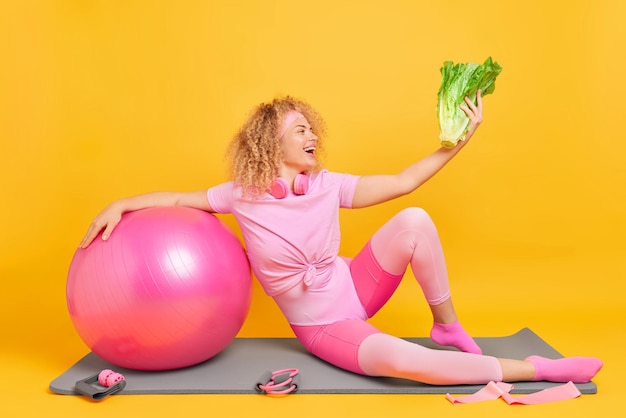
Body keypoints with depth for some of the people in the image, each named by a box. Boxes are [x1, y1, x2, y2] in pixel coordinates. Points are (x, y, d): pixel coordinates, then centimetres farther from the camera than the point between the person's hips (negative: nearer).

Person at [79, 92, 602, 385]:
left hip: (354, 287, 4)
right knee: (399, 359, -34)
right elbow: (180, 198, -1)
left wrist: (457, 142, -9)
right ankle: (533, 369, -19)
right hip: (323, 328, -3)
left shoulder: (326, 185, -6)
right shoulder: (242, 196, -12)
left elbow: (402, 182, -4)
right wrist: (120, 205, -13)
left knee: (414, 220, -24)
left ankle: (448, 328, -5)